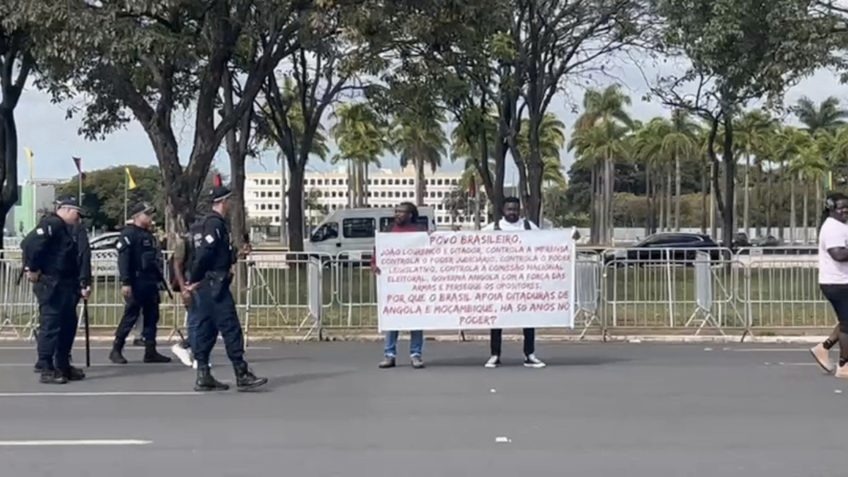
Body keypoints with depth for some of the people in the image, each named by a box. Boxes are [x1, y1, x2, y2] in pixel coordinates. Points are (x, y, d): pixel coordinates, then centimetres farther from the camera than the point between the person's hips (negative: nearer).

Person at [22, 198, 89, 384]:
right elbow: (29, 244, -24)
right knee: (50, 325, -9)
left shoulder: (66, 229, 21)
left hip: (65, 285, 10)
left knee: (68, 324, 13)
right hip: (50, 284, -10)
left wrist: (79, 287, 20)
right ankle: (46, 370, -7)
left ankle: (63, 366, 21)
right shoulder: (51, 224, -9)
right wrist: (32, 269, -18)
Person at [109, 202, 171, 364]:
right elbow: (123, 259, -16)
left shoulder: (149, 235, 20)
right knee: (130, 317, -6)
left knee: (152, 317, 7)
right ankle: (116, 350, 2)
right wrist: (125, 282, -23)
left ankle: (150, 352, 11)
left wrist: (159, 280, 19)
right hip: (136, 283, -9)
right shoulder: (128, 234, -7)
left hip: (150, 283, 9)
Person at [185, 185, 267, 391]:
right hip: (214, 285, -10)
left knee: (205, 330, 10)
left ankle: (203, 377, 13)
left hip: (205, 287, 10)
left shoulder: (210, 222, 17)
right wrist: (195, 280, -14)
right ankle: (242, 376, -8)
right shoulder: (216, 224, -14)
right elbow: (204, 253, -22)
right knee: (231, 329, -8)